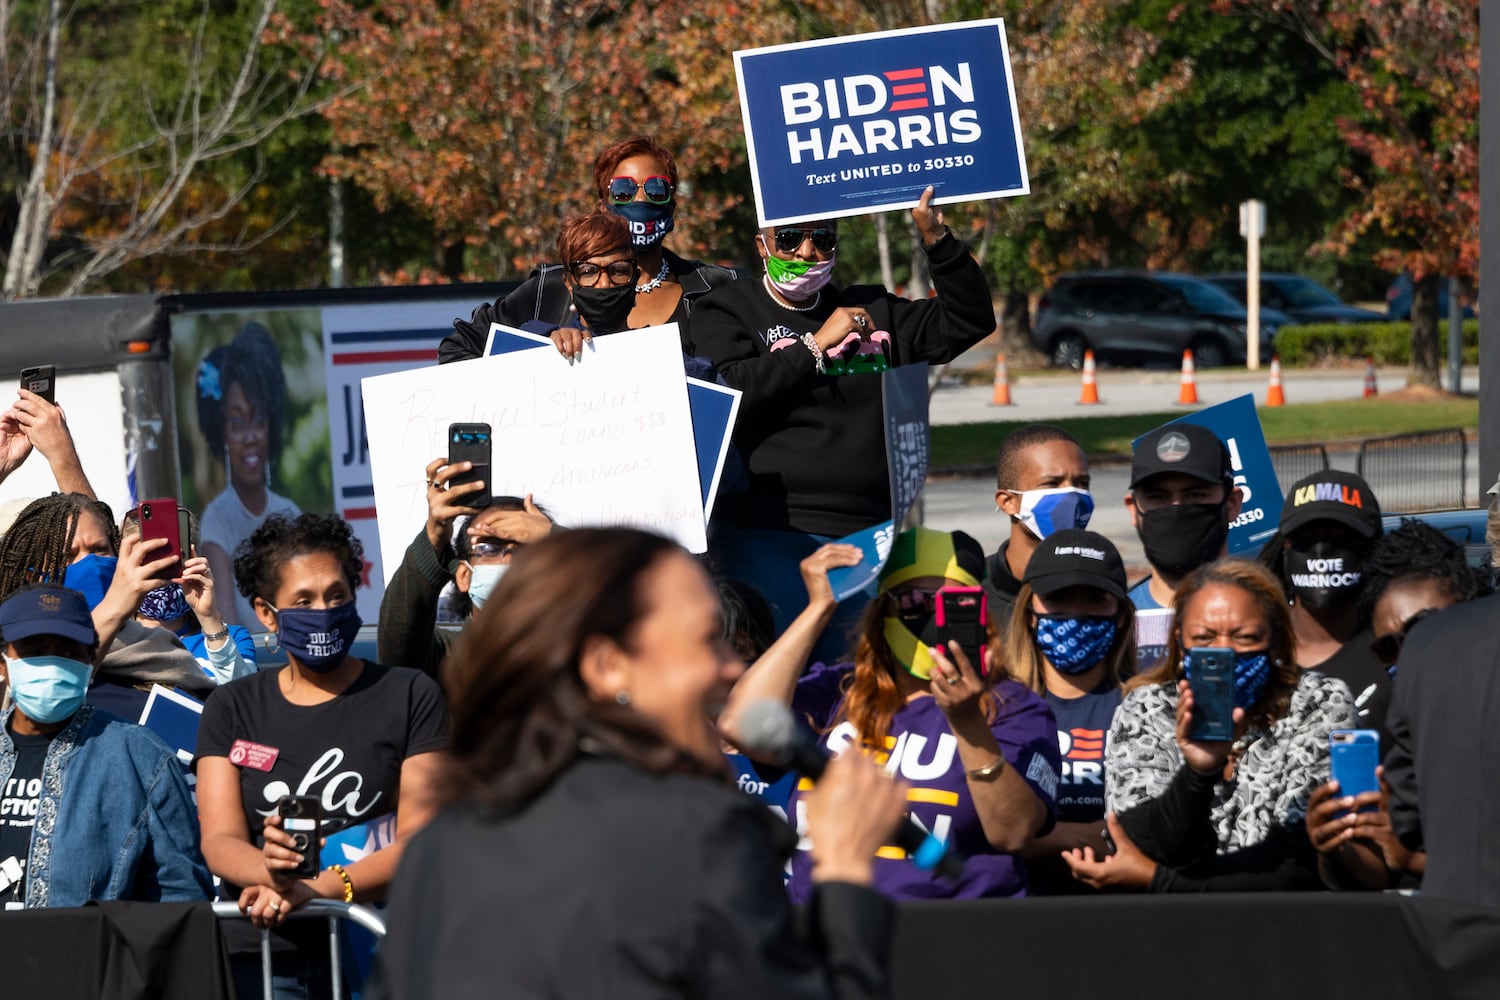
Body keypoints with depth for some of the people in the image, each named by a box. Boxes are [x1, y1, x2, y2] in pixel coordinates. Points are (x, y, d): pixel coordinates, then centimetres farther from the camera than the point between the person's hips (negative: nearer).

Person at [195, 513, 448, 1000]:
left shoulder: (410, 696, 10)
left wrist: (316, 887, -16)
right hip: (260, 953, 1)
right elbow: (219, 840, 5)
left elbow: (420, 839, -1)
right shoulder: (232, 708, 17)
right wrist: (274, 870, -19)